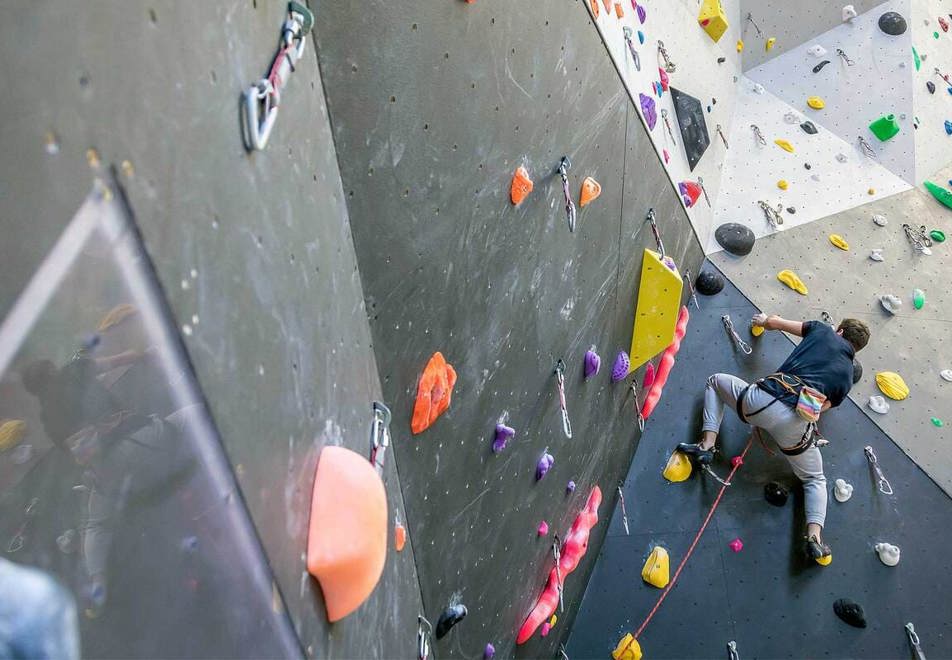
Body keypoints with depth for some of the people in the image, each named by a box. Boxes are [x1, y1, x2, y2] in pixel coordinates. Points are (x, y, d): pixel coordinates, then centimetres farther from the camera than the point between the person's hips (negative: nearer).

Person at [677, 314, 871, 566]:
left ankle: (707, 445, 12)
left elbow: (774, 322, 24)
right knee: (815, 480, 27)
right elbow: (822, 407, 19)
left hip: (762, 401, -1)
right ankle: (814, 536, 4)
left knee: (716, 381, 27)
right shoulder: (847, 375, 21)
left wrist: (763, 320, 46)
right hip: (795, 425, 2)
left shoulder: (823, 331, 19)